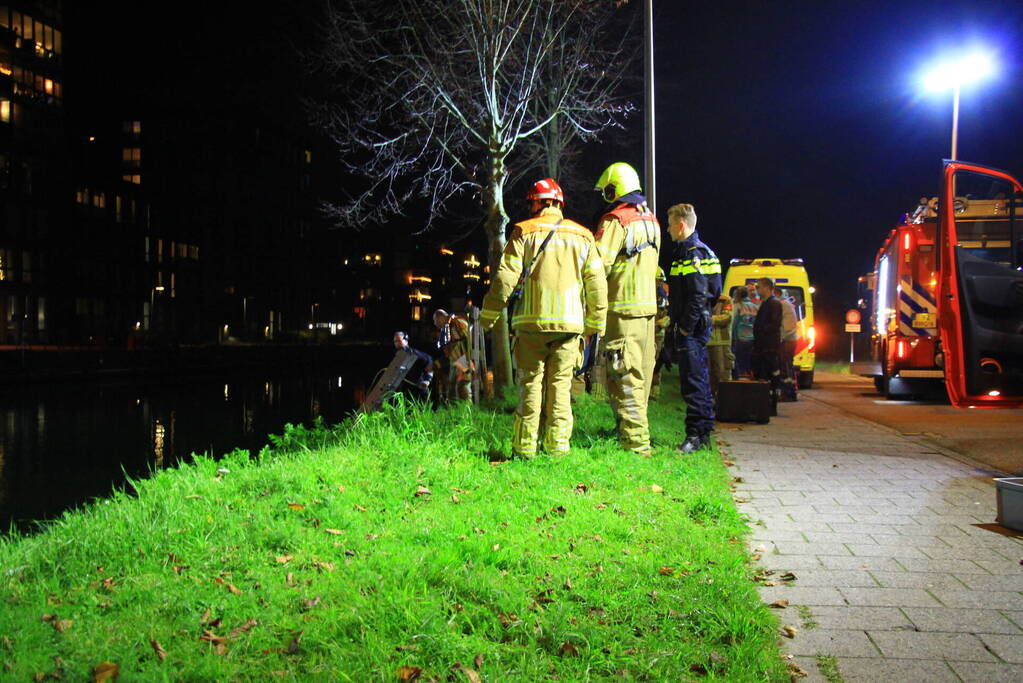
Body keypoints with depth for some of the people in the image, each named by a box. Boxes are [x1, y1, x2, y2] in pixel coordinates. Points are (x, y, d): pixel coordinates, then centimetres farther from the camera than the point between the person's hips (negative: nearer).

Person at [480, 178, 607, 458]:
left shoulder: (524, 232, 2)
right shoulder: (582, 236, 12)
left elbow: (505, 277, -3)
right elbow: (597, 283, 10)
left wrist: (488, 315, 5)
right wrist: (596, 323, 18)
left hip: (532, 320, -2)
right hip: (570, 321, 2)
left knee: (530, 382, 3)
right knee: (561, 383, 6)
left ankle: (525, 446, 3)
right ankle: (557, 445, 5)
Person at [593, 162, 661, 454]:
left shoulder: (615, 220, -11)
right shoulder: (651, 220, 16)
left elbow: (601, 266, -16)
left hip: (623, 307, -9)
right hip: (648, 304, 9)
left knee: (623, 378, -7)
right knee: (641, 373, 15)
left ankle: (635, 442, -8)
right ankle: (635, 429, 25)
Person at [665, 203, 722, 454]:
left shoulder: (692, 252, -14)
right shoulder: (697, 250, 19)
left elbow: (698, 295, -21)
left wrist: (685, 327, -19)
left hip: (691, 329, -11)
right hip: (696, 327, 11)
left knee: (693, 381, -8)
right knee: (699, 380, 13)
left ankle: (695, 434, -6)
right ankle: (704, 433, 19)